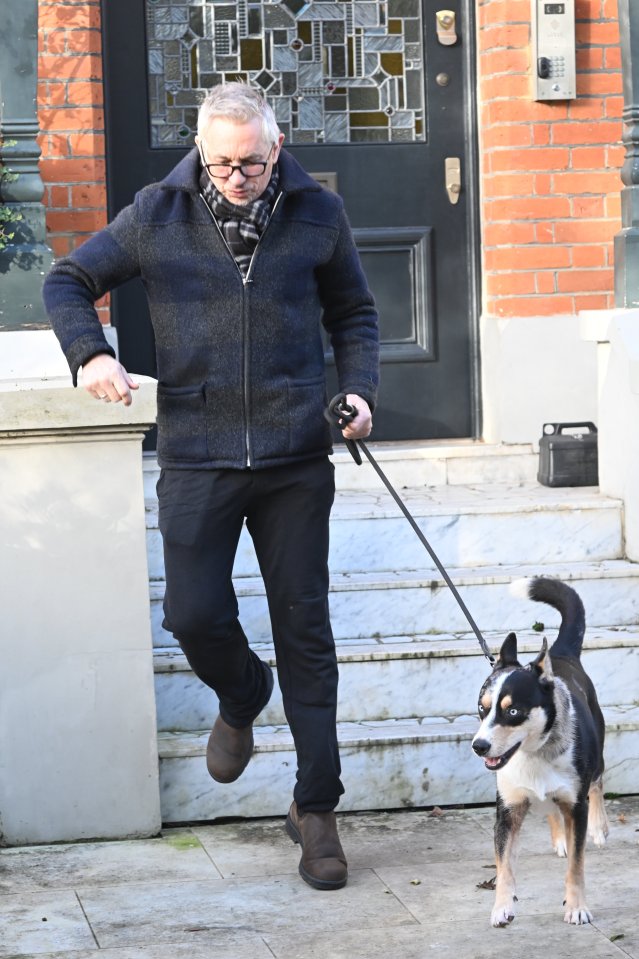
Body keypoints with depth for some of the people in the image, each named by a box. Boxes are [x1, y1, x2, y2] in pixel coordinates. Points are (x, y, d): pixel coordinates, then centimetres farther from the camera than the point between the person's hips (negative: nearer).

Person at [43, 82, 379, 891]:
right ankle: (240, 698, 33)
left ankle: (315, 808, 12)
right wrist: (90, 353, -9)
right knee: (194, 615, -4)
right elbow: (69, 281, 9)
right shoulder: (158, 215, -1)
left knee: (304, 629, 3)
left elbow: (353, 314, 15)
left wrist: (359, 390, -2)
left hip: (296, 459, 0)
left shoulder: (317, 215, 2)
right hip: (196, 457, 0)